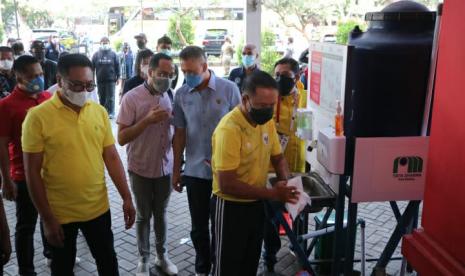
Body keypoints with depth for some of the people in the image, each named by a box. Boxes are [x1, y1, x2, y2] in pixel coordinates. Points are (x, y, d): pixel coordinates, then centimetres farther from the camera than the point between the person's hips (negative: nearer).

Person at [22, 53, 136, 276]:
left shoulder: (99, 112, -2)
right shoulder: (38, 116, -14)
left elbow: (112, 157, 3)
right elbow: (32, 172, -11)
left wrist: (126, 197, 1)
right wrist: (47, 218, -12)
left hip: (98, 208, 3)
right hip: (60, 213, -3)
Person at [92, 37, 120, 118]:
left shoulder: (113, 54, 4)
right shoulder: (96, 55, 6)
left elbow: (117, 66, 4)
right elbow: (92, 67, 6)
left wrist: (118, 77, 1)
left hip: (111, 80, -2)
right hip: (100, 80, 2)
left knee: (110, 97, -1)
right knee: (102, 97, 9)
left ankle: (111, 112, 4)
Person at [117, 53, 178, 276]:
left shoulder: (168, 97, 0)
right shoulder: (132, 98, -14)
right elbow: (121, 138, -16)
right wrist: (147, 120, -26)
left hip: (165, 167, 4)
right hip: (141, 169, -3)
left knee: (161, 214, 16)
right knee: (143, 216, 12)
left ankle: (162, 255, 31)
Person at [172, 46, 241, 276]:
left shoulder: (229, 89, -8)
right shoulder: (181, 94, -1)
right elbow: (179, 134, 6)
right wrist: (176, 169, 8)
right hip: (195, 170, 2)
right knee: (199, 226, 14)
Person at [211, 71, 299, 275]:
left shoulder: (267, 122, -3)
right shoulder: (229, 129, -27)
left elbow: (278, 157, 10)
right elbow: (226, 184, -28)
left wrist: (285, 181, -10)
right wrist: (272, 194, -27)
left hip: (257, 203, 7)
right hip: (232, 206, -7)